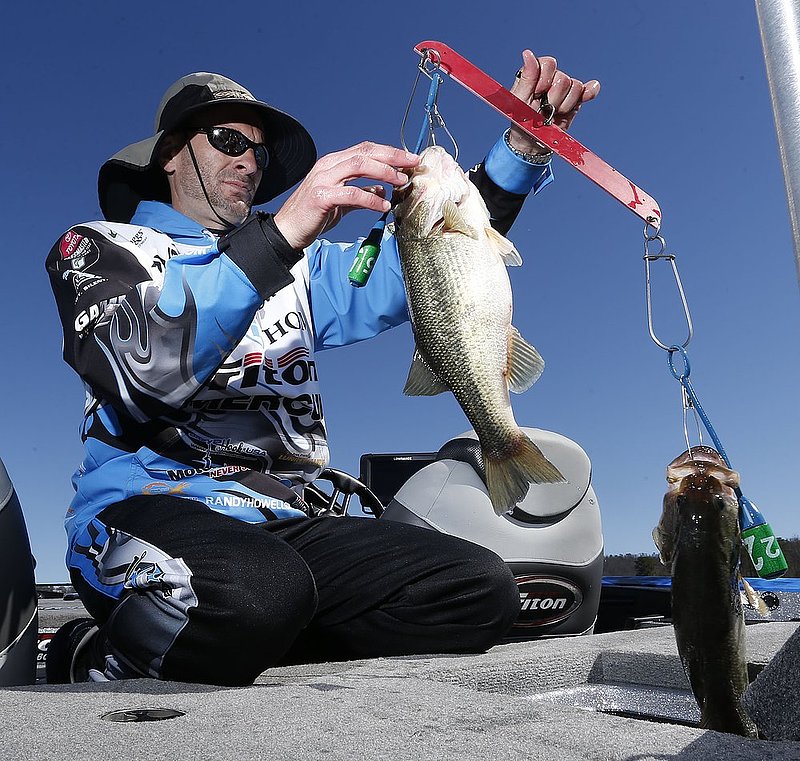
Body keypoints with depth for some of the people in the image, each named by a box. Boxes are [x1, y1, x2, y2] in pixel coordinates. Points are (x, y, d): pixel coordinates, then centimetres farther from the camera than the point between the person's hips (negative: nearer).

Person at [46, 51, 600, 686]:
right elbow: (145, 372, -15)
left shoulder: (297, 266, 23)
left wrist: (522, 148, 1)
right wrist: (281, 234, -24)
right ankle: (102, 662, -6)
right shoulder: (99, 247, 8)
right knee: (259, 590, -38)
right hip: (147, 508, -5)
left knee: (483, 590, -14)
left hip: (284, 526, 5)